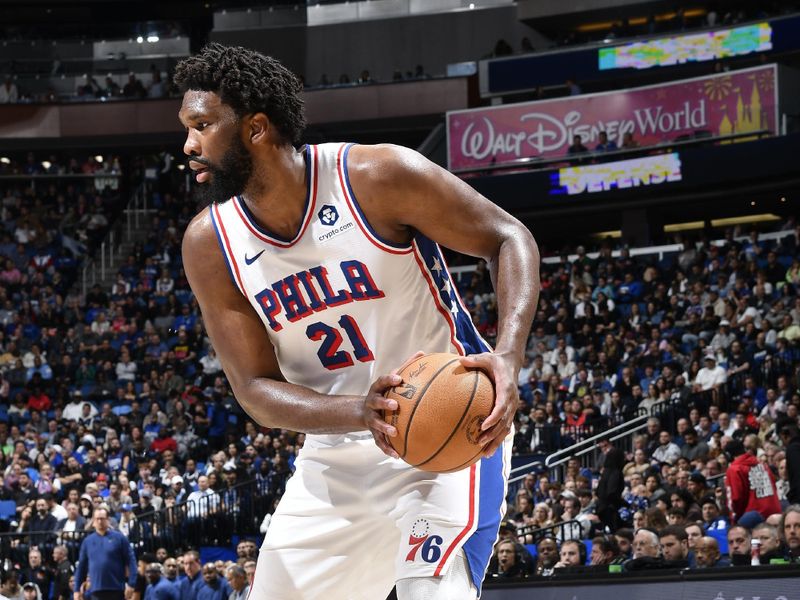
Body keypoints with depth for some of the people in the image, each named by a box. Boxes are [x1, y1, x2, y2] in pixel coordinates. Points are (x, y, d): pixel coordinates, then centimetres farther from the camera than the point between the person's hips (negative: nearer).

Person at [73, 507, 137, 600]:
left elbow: (130, 560, -4)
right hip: (96, 589, 2)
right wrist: (77, 589, 9)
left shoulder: (119, 538, 0)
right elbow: (81, 566, 13)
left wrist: (131, 584, -13)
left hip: (116, 589, -2)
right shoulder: (87, 541, 9)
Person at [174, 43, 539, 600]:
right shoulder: (209, 245, -8)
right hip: (337, 456, 5)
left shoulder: (377, 177, -20)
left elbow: (509, 238, -11)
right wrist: (358, 412, -29)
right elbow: (256, 388, -8)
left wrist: (509, 357, -28)